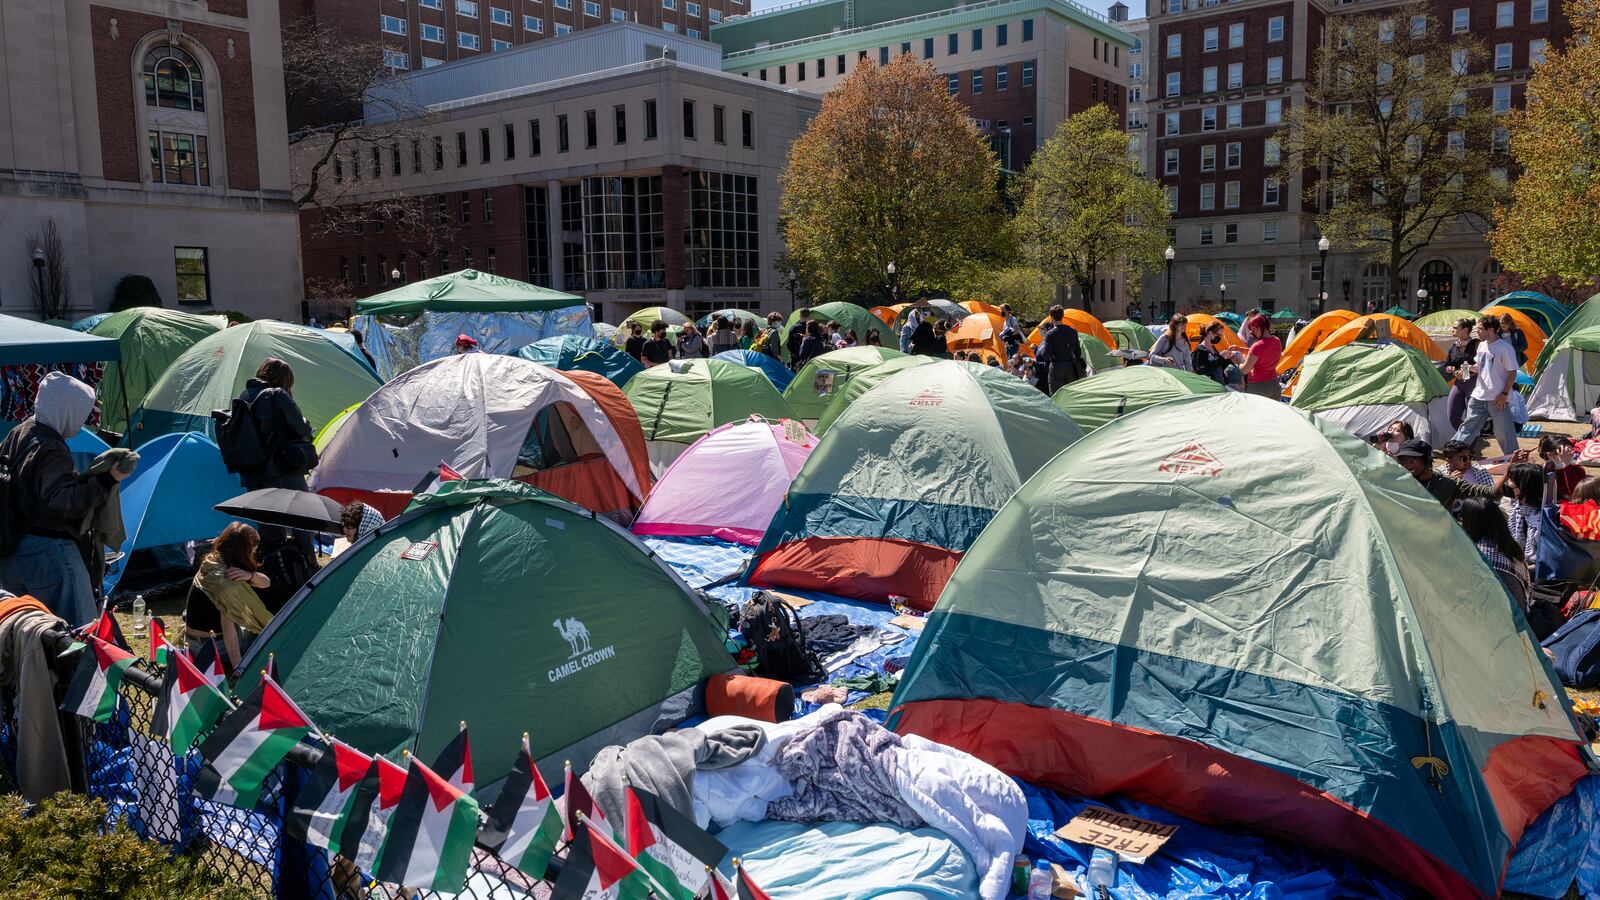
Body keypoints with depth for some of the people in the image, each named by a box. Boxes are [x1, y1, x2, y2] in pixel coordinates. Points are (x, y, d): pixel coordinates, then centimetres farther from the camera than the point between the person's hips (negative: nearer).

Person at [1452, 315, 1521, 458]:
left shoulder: (1505, 348, -14)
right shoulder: (1482, 345, 8)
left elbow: (1512, 373, -12)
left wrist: (1504, 394, -15)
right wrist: (1468, 370, 0)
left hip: (1497, 398, -6)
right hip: (1479, 395, 6)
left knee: (1503, 430, 0)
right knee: (1468, 424, 10)